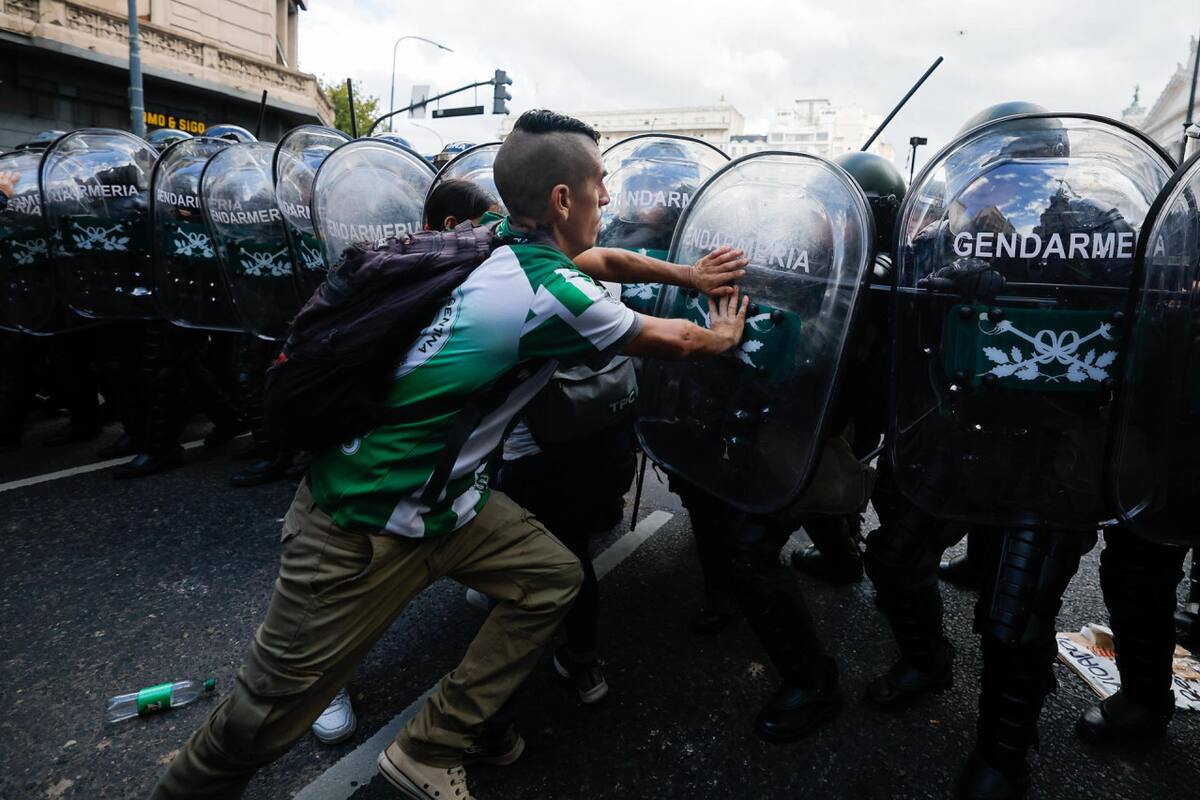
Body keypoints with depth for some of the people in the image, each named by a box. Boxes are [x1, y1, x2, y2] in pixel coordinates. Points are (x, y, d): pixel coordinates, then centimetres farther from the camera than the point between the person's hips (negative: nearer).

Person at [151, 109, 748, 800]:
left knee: (555, 578, 8)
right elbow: (673, 343, -8)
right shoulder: (553, 293, -24)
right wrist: (724, 335, 13)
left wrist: (692, 275, 23)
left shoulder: (512, 250, 1)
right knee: (269, 718, 4)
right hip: (361, 527, -9)